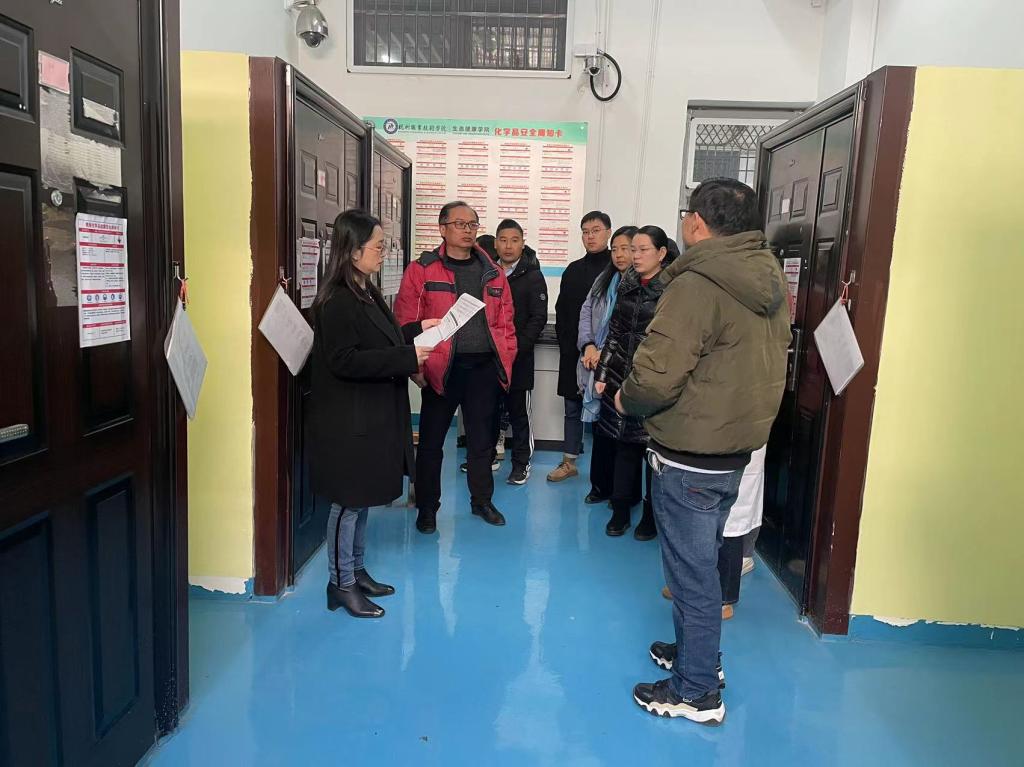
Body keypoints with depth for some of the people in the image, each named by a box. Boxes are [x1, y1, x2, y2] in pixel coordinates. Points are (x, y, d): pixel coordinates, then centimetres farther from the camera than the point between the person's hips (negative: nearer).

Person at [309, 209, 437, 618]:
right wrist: (407, 357, -24)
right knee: (349, 500, 2)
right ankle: (341, 584, 17)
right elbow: (344, 360, -24)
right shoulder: (336, 301, -18)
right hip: (348, 420, -9)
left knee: (362, 497, 18)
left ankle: (357, 571, 31)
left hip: (373, 416, 9)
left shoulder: (366, 293, 11)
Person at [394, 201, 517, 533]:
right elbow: (406, 320, -4)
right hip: (442, 367, -3)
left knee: (482, 437, 13)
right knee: (431, 439, 6)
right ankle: (427, 507, 22)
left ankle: (482, 500, 30)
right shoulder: (421, 270, -1)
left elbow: (505, 321, 13)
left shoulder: (493, 274, 12)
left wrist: (505, 357, 3)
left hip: (485, 367, 3)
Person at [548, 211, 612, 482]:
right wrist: (566, 343, 4)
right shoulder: (573, 270, 12)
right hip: (573, 353, 5)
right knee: (573, 408, 11)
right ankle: (569, 462, 22)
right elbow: (562, 312, 15)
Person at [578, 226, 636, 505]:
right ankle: (601, 486, 25)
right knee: (600, 426, 12)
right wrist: (589, 346, -4)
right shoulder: (604, 279, 14)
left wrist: (608, 354, -15)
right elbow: (586, 312, 11)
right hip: (597, 366, 6)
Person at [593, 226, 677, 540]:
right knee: (624, 446, 10)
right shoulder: (627, 286, 10)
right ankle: (621, 511, 23)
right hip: (622, 379, 5)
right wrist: (602, 373, 9)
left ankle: (652, 517, 21)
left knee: (654, 449, 5)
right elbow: (614, 333, 13)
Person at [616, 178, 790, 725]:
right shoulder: (769, 284, 6)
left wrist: (626, 400, -8)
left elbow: (656, 376, -28)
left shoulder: (697, 285, -22)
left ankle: (696, 693, 22)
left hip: (690, 456, -9)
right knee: (701, 561, 24)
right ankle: (697, 651, 42)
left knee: (691, 570, 6)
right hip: (737, 449, 9)